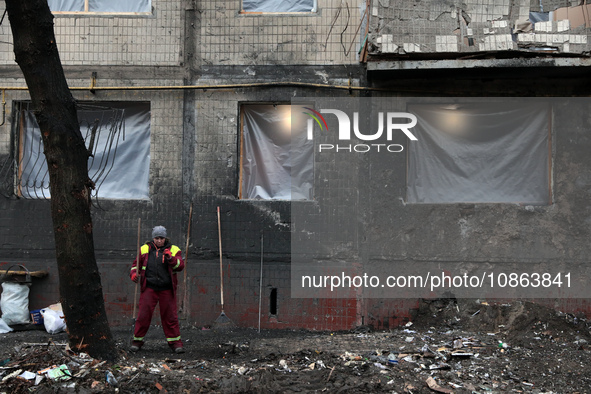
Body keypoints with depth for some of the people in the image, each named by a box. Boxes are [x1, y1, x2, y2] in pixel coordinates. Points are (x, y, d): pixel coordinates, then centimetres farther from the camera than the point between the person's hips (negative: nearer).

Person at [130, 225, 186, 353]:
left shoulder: (173, 250, 7)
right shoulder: (144, 249, 10)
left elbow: (180, 266, -4)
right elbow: (136, 264, 18)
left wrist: (171, 258, -21)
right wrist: (134, 273, -2)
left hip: (167, 289, 0)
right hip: (149, 288, 0)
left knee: (170, 316, 3)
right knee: (143, 315, -1)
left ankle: (175, 342, 11)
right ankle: (137, 340, 13)